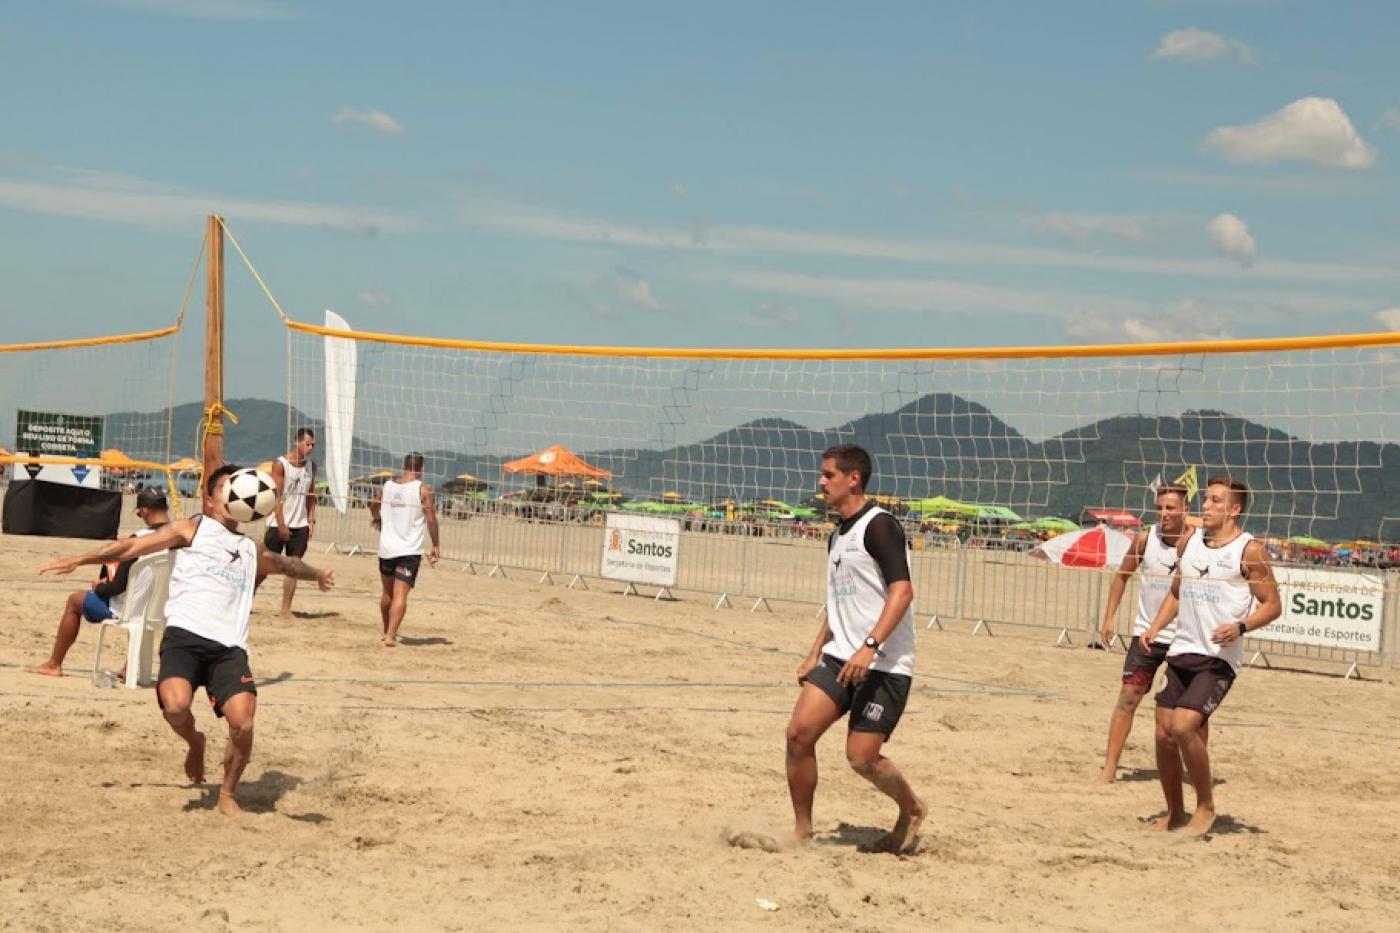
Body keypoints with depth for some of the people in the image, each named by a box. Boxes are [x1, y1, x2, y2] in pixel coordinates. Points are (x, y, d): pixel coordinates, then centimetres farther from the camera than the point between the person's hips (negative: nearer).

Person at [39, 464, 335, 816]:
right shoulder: (192, 529, 15)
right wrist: (80, 559, 0)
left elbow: (287, 563, 50)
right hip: (185, 634, -3)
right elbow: (133, 547, 9)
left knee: (242, 724, -17)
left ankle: (228, 796, 9)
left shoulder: (253, 551, 28)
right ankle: (195, 743, 7)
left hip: (229, 645, 3)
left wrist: (317, 574, 66)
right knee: (176, 705, -30)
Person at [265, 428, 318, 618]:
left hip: (300, 525, 5)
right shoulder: (280, 464, -9)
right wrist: (281, 525, -16)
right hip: (278, 525, -5)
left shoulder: (311, 466, 8)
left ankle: (286, 609, 5)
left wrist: (311, 520, 4)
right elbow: (277, 496, -12)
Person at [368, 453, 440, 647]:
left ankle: (387, 631, 34)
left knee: (387, 592, 20)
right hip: (410, 550, -5)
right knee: (400, 595, -9)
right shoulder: (423, 489, -7)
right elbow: (431, 519, -10)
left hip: (386, 548, 5)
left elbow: (376, 515, 16)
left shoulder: (387, 485, 6)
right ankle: (390, 636, -20)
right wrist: (435, 546, -1)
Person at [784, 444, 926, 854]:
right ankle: (802, 830, 7)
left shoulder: (880, 525, -11)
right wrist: (815, 653, 21)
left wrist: (870, 647, -29)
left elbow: (902, 591, -21)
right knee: (799, 732, -6)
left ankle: (912, 810, 19)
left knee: (861, 756, -9)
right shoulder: (838, 536, 18)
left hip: (884, 664, -8)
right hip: (840, 655, 8)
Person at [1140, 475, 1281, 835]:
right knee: (1164, 734, 4)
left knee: (1183, 726, -21)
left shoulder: (1249, 550, -7)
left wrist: (1240, 627, -23)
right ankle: (1175, 812, 21)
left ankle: (1206, 806, -2)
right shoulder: (1191, 543, 12)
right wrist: (1155, 628, 7)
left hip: (1219, 658, -7)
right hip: (1181, 653, 7)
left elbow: (1273, 605, -6)